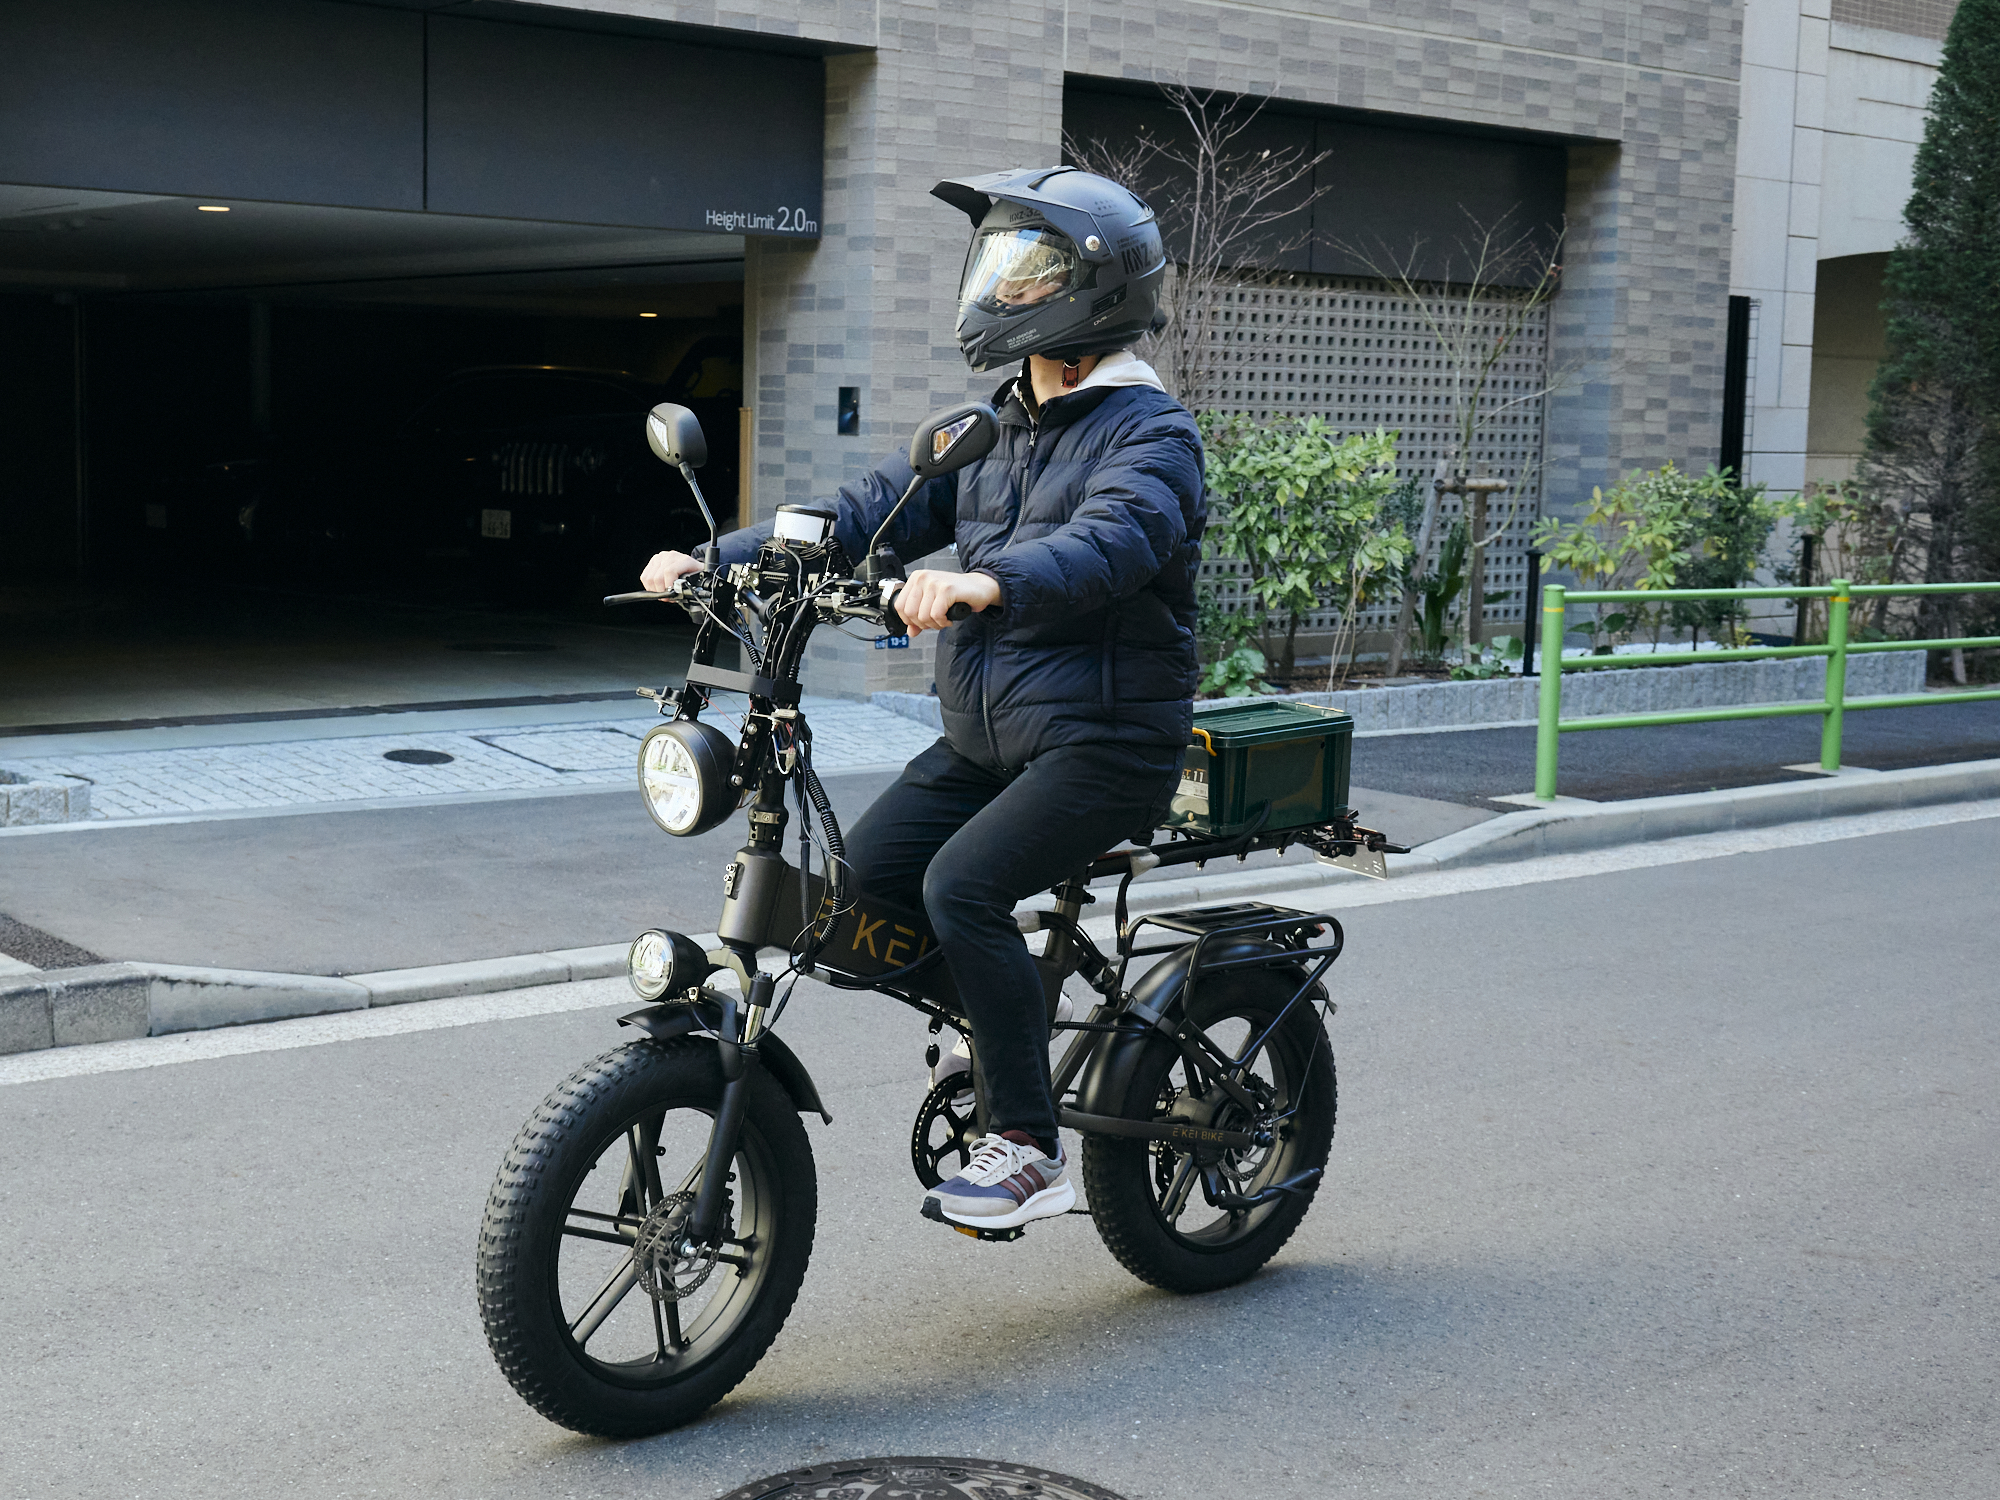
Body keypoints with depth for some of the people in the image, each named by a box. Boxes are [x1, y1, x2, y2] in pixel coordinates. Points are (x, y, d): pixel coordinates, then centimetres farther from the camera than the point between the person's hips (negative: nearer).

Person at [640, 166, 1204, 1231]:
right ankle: (1001, 1048, 15)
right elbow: (868, 511, 7)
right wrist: (717, 557, -5)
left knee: (960, 884, -25)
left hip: (1103, 743, -8)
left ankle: (1028, 1148, -13)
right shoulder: (994, 433, 15)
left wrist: (985, 582, -51)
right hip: (984, 736, 8)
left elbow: (1109, 544, -32)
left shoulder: (1149, 435, -10)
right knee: (863, 878, -7)